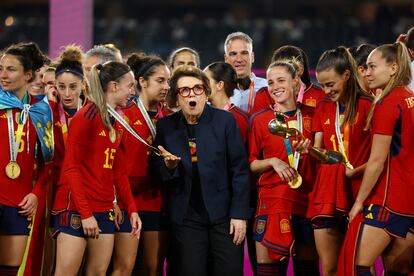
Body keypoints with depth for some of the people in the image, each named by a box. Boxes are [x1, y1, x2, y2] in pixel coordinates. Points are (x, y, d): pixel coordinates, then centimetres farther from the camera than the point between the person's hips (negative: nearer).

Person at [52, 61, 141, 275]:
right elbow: (71, 168, -13)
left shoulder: (115, 122, 14)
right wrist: (85, 213, -17)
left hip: (104, 210, 8)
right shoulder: (86, 117, -10)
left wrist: (132, 209, 9)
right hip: (76, 209, -8)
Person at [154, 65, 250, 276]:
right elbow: (157, 172, 8)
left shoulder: (225, 121, -1)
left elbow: (239, 170, -2)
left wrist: (239, 214, -7)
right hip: (186, 217, 1)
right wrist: (168, 165, -15)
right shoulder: (166, 126, 4)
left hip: (223, 214, -1)